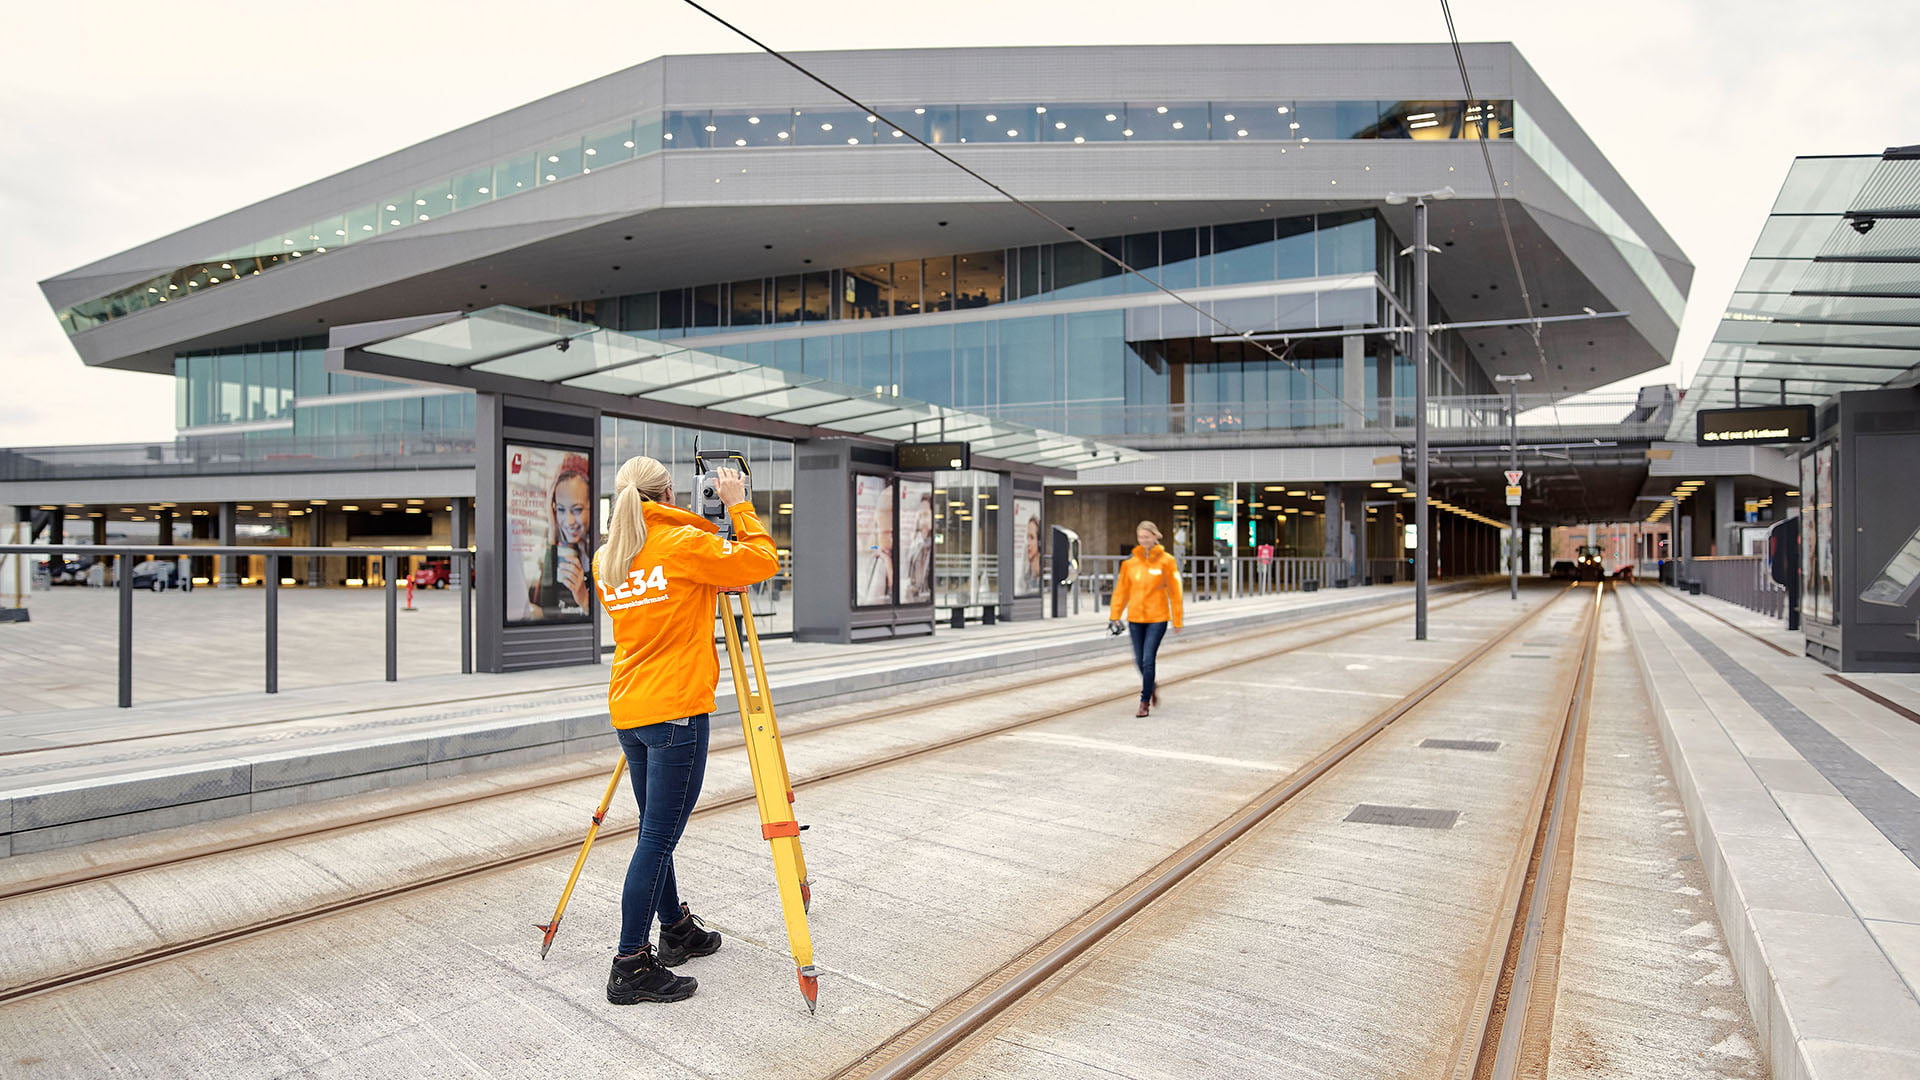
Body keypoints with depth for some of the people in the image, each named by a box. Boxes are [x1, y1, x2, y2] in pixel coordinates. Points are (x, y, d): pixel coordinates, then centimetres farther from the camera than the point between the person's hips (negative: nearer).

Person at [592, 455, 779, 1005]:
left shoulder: (606, 558, 11)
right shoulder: (683, 543, -11)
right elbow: (761, 562, -11)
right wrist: (738, 505, 0)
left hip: (628, 711, 8)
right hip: (675, 711, -8)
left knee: (657, 831, 18)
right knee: (657, 838, -2)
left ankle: (677, 930, 32)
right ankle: (631, 966, 5)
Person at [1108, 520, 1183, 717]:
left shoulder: (1166, 561, -3)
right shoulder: (1130, 562, 5)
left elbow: (1174, 591, -2)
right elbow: (1122, 590, 8)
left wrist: (1177, 620, -2)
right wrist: (1115, 615, 1)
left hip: (1157, 618, -3)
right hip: (1135, 618, 4)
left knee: (1148, 660, -8)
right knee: (1140, 661, 10)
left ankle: (1144, 703, 4)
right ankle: (1151, 687, 39)